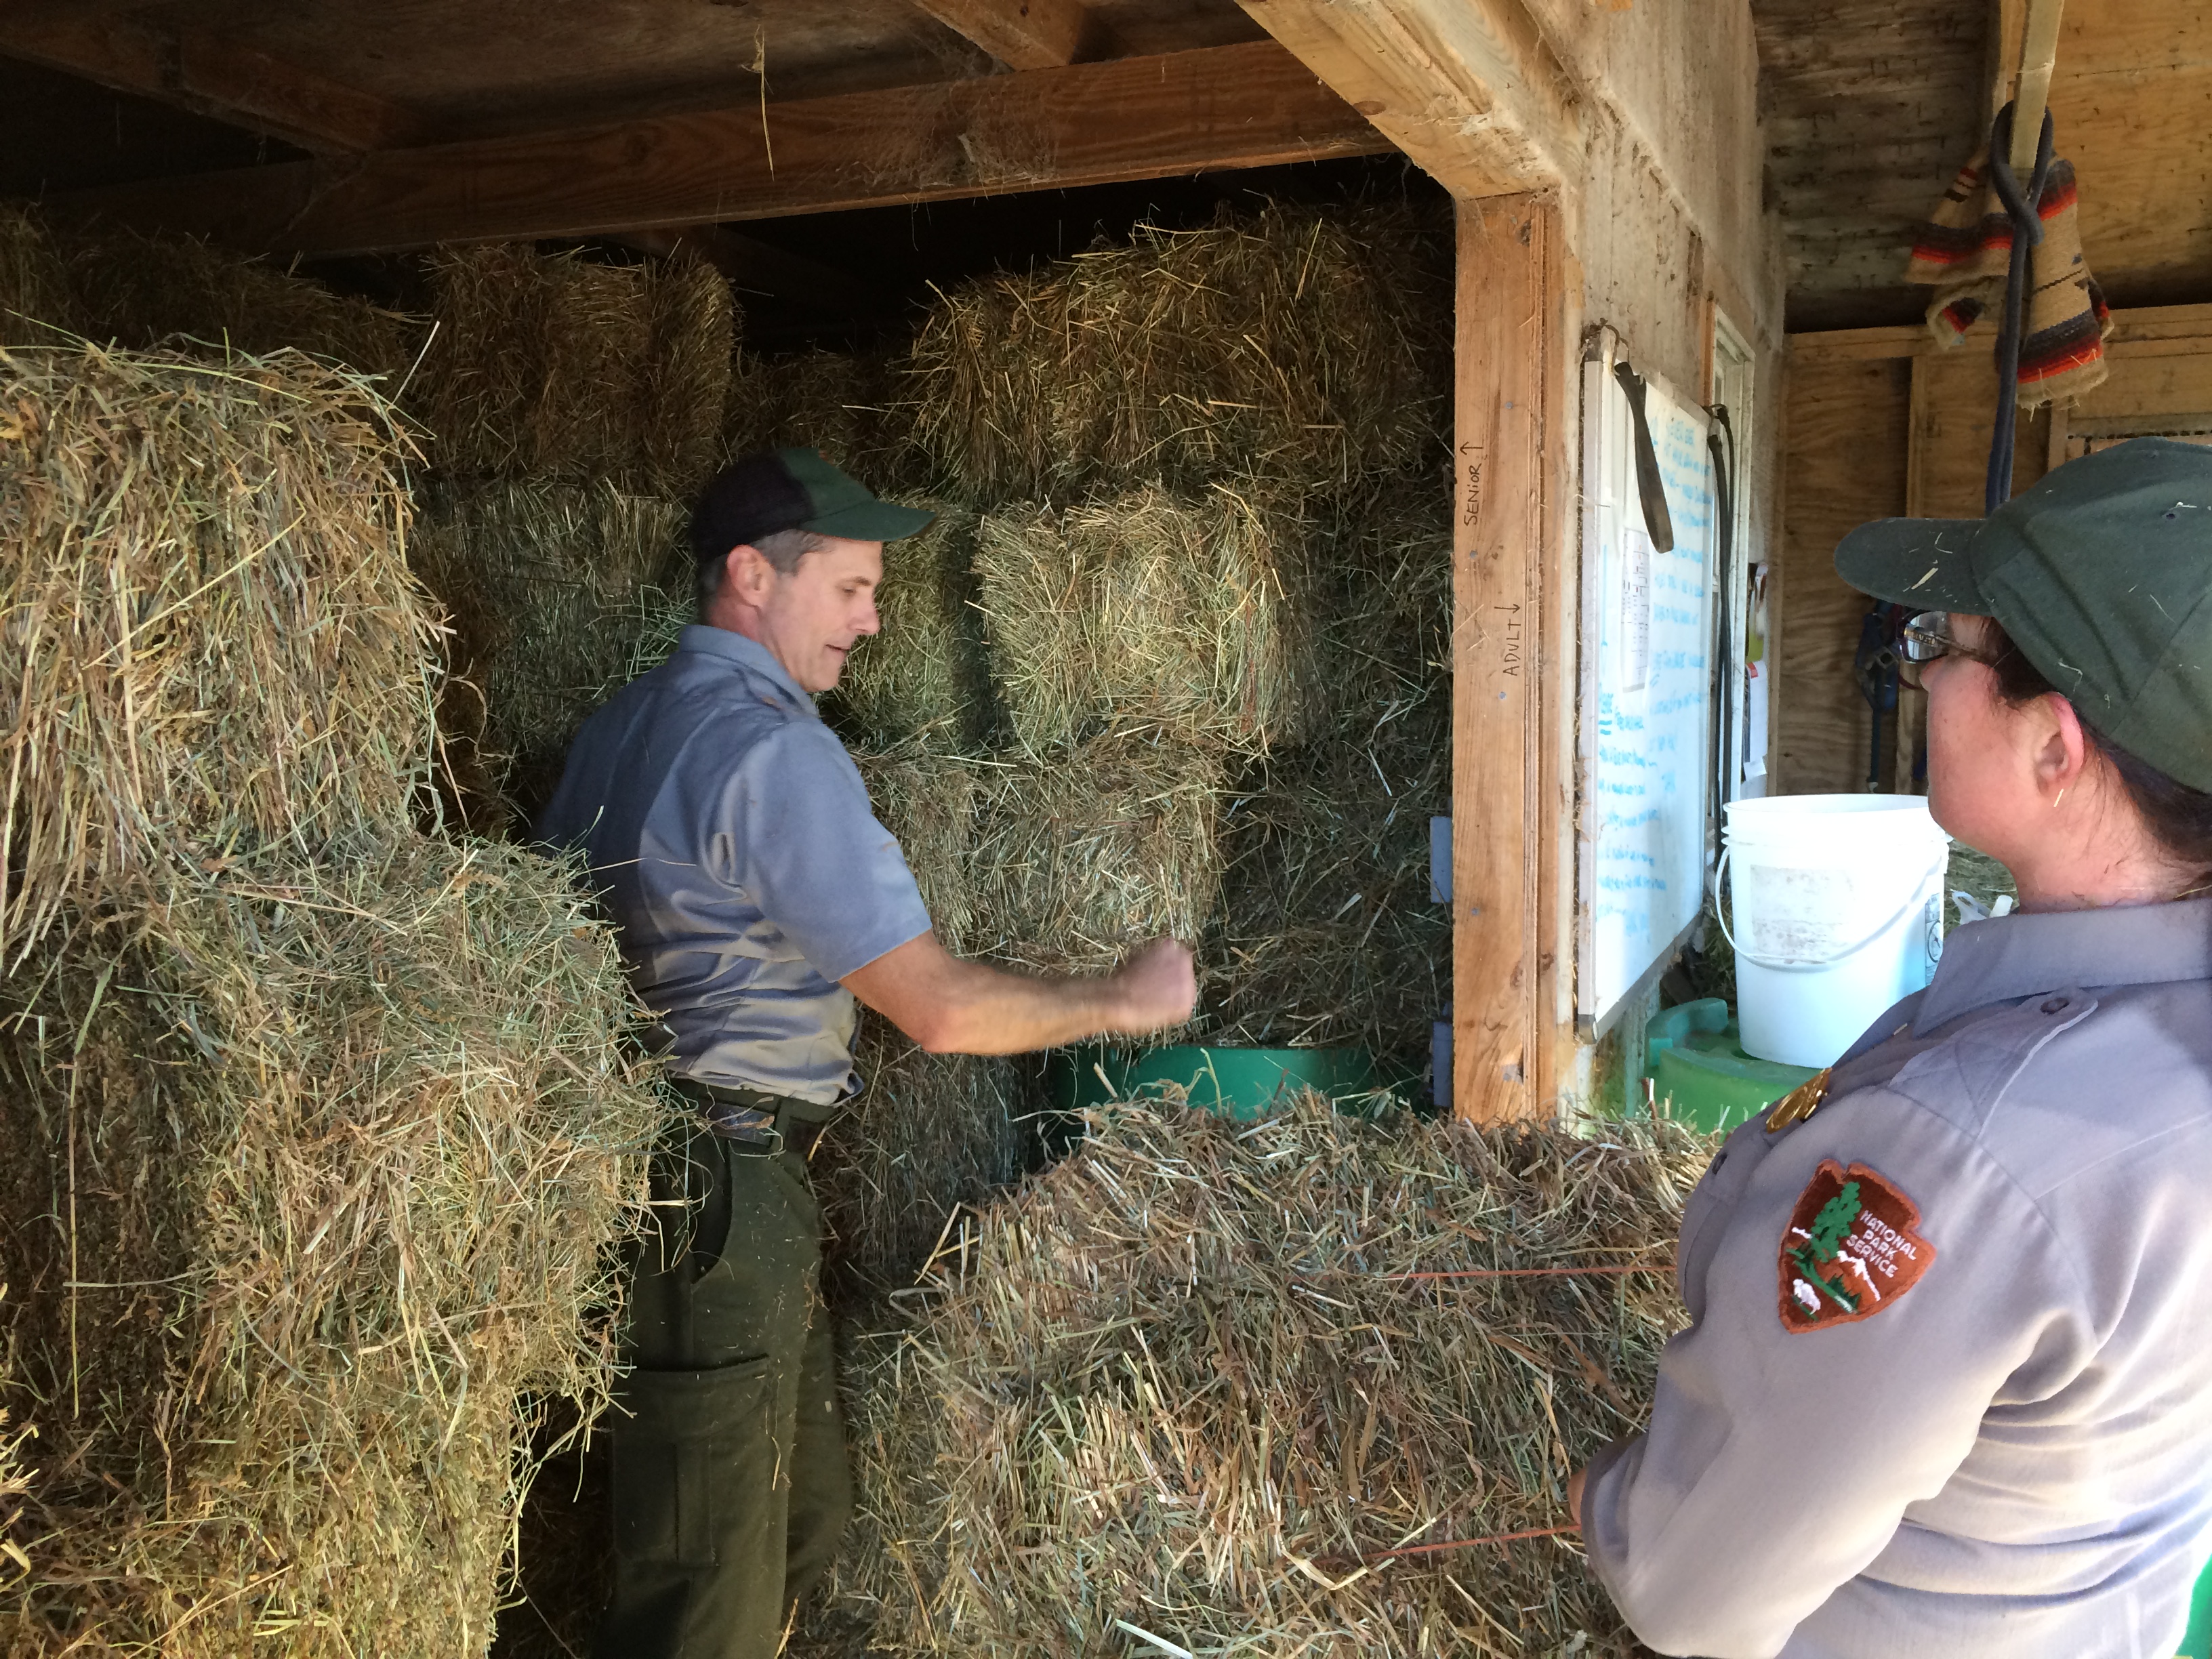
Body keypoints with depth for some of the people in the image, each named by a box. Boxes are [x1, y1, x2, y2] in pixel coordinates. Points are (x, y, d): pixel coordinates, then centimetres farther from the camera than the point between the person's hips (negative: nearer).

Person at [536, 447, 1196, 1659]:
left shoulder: (616, 727, 12)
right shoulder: (777, 752, -18)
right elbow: (939, 1011, -20)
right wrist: (1121, 1001, -7)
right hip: (724, 1190, -10)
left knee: (803, 1518, 20)